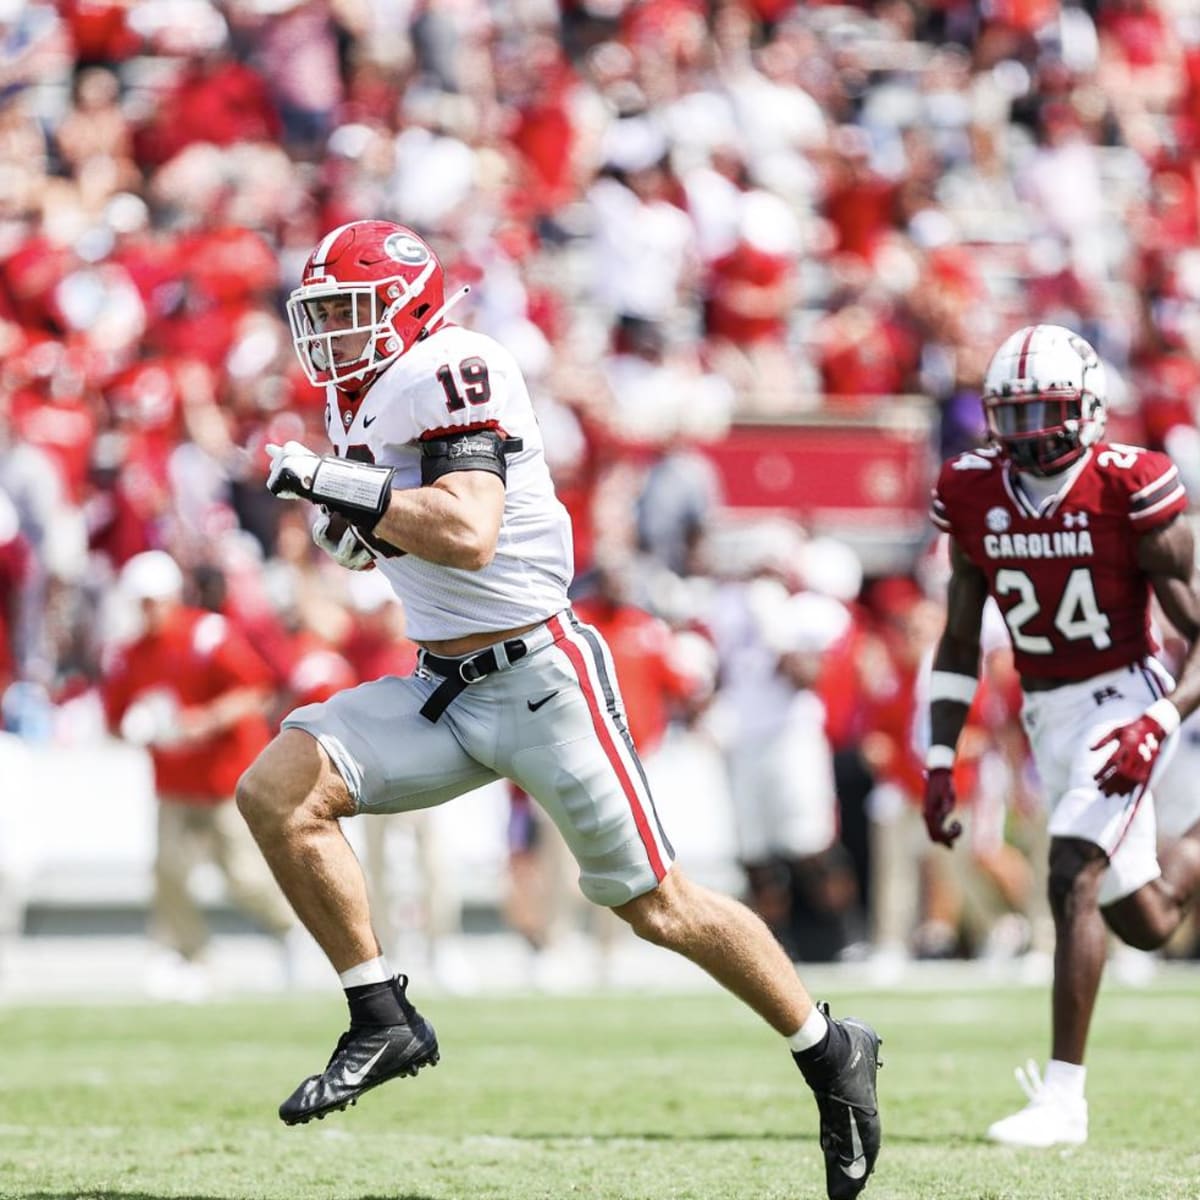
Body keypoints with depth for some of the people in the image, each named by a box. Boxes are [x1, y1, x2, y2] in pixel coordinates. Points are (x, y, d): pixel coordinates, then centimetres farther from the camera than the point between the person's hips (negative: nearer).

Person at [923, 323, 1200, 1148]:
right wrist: (940, 760, 2)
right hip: (1046, 715, 6)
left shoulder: (1129, 489, -16)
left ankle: (1064, 1095, -18)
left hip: (1123, 701, -6)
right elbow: (959, 643, 8)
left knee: (1073, 876, -23)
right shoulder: (973, 494, -2)